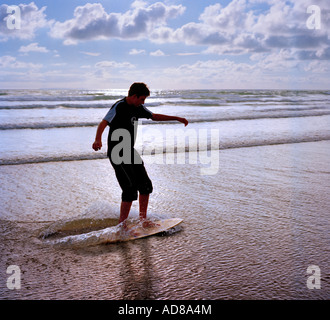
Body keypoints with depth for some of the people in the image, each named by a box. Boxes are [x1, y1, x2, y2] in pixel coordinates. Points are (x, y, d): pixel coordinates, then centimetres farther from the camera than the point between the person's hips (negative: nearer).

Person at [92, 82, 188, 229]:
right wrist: (98, 140, -50)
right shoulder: (119, 107, -16)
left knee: (145, 185, 9)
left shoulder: (138, 108, 9)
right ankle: (121, 225, -1)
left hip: (130, 151, 9)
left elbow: (154, 116, 23)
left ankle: (143, 219, 24)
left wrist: (176, 118, 23)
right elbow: (103, 123, -30)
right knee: (131, 189, -13)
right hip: (117, 154, -9)